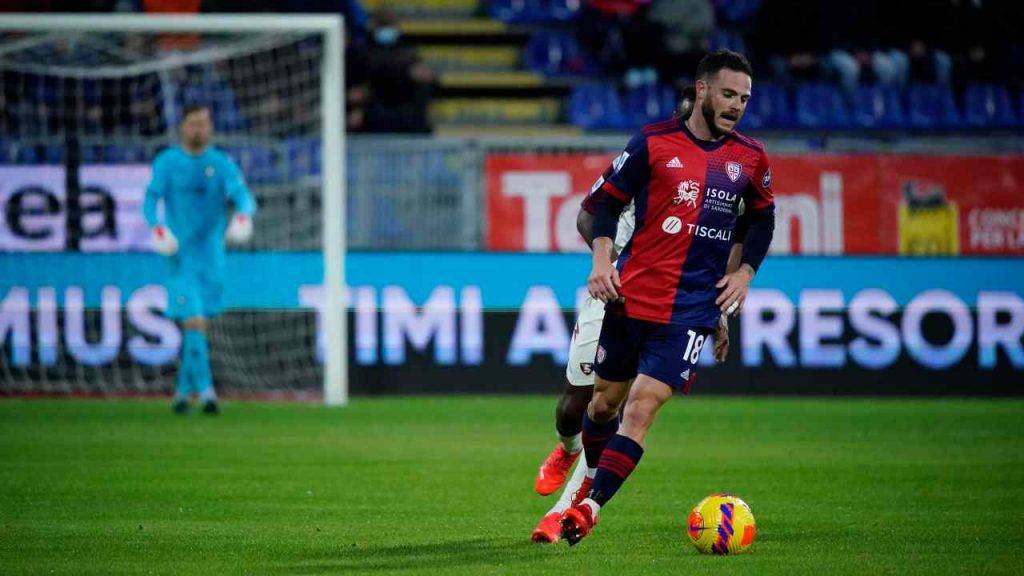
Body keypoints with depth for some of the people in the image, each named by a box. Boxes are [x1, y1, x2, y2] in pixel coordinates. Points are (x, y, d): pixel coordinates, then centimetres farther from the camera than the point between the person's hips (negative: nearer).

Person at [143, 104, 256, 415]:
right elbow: (151, 199, -3)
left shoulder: (222, 164, 4)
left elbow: (242, 194, -7)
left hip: (212, 256, 2)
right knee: (194, 322, -14)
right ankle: (205, 390, -18)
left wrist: (243, 215, -30)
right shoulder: (166, 162, 2)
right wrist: (157, 226, -23)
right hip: (181, 255, -2)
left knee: (195, 325, 11)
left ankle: (183, 390, 23)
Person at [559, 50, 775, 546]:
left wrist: (745, 271, 8)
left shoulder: (750, 159, 5)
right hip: (631, 295, 0)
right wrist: (602, 258, -10)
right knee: (605, 400, 11)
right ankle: (590, 476, 40)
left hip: (693, 308, 0)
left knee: (641, 409, -13)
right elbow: (605, 199, 4)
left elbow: (763, 218, 21)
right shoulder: (654, 142, -2)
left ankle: (589, 510, -12)